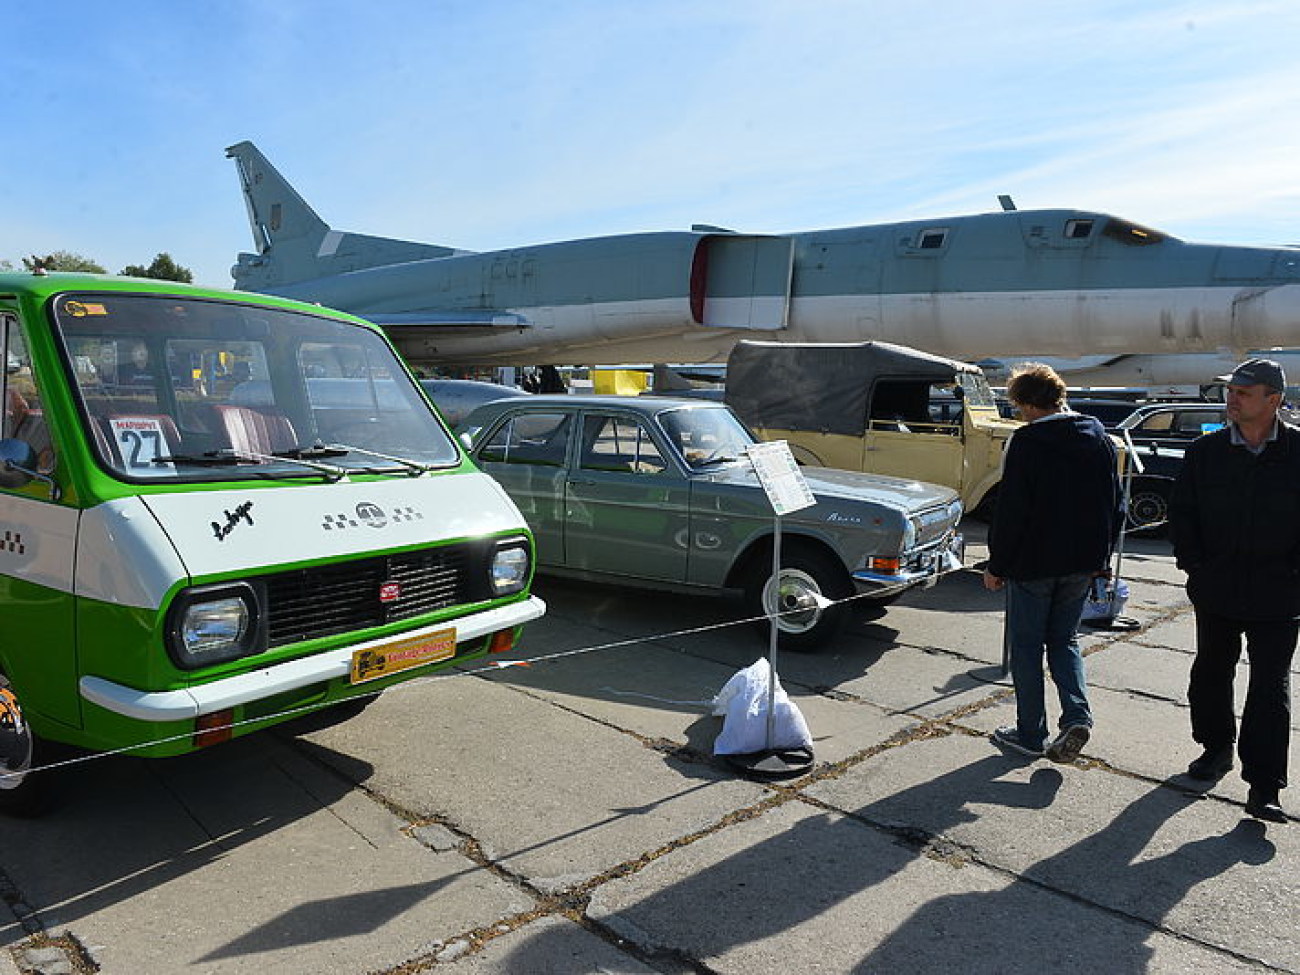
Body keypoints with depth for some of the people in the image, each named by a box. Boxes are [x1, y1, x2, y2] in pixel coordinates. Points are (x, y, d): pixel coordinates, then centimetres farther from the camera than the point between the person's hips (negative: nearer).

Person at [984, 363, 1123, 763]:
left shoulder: (1026, 441, -15)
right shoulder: (1101, 440, 6)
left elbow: (1011, 511, -16)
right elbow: (1116, 505, 11)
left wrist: (997, 565, -8)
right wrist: (1101, 557, 19)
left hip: (1034, 564, -6)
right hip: (1082, 564, 6)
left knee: (1027, 645, 8)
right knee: (1063, 640, 19)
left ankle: (1030, 734, 15)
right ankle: (1077, 714, 0)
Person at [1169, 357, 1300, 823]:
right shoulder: (1205, 451, 0)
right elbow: (1180, 511, 6)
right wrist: (1193, 564, -2)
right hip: (1216, 591, 3)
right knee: (1210, 675, 16)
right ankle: (1217, 748, 37)